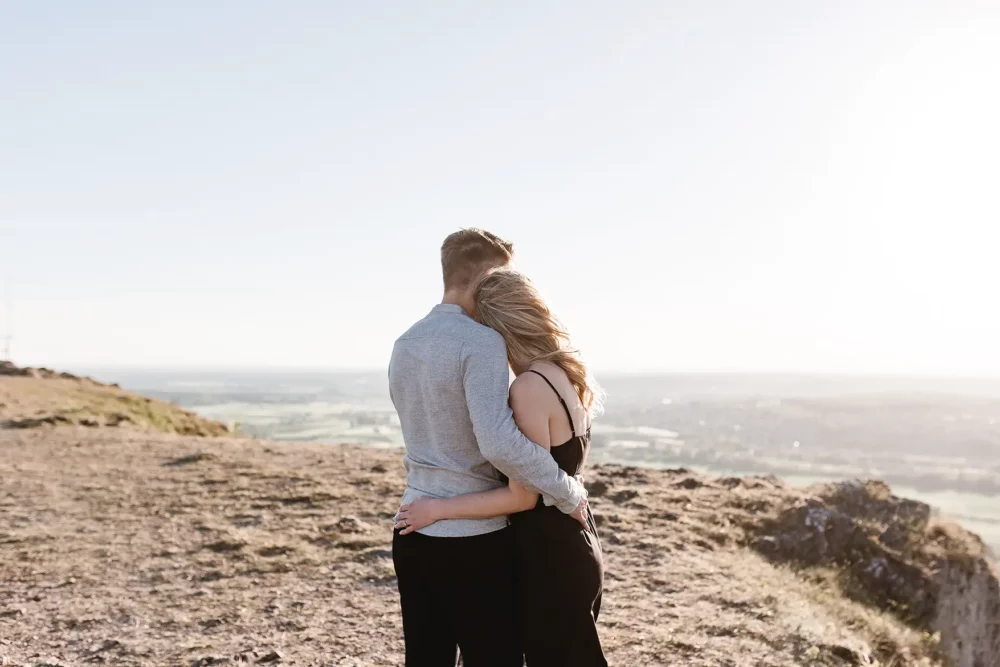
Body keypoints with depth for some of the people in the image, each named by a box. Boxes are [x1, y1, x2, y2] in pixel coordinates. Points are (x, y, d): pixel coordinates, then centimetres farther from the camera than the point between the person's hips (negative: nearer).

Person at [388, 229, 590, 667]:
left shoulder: (404, 346, 10)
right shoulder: (481, 341, -15)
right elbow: (500, 444, -25)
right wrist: (569, 493, -13)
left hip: (412, 531, 7)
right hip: (472, 538, -7)